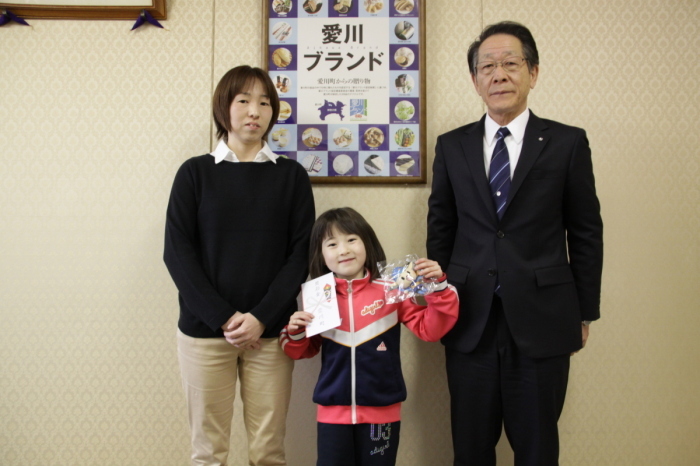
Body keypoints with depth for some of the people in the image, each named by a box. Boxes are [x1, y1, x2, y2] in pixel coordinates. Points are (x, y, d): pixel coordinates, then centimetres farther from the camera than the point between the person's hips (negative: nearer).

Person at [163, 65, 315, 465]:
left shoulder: (291, 175, 6)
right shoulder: (195, 172, 5)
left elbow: (301, 252, 0)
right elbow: (177, 251, -1)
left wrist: (261, 317, -11)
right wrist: (223, 317, -10)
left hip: (270, 332, 0)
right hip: (204, 329, 0)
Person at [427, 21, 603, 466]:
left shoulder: (568, 143, -1)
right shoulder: (452, 146, 5)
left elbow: (586, 233, 2)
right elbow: (440, 229, 9)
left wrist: (585, 312, 3)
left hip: (542, 321, -1)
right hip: (470, 320, 2)